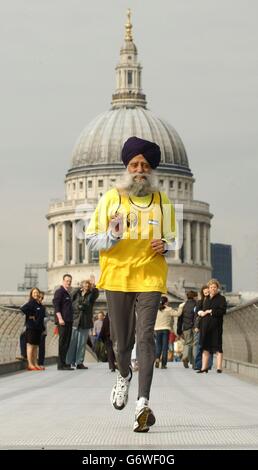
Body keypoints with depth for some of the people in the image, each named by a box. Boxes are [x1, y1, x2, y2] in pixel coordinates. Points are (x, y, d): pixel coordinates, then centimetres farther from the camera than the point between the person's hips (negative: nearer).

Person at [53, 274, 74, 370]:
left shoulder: (67, 293, 23)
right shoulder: (59, 291, -4)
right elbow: (56, 305, -13)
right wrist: (60, 318, -22)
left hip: (68, 321, 9)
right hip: (63, 321, -9)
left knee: (67, 342, 10)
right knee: (63, 342, -10)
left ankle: (64, 363, 14)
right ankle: (61, 364, -11)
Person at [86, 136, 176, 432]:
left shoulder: (162, 202, 10)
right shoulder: (111, 199, 4)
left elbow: (172, 240, 20)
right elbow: (91, 239, 4)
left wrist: (165, 246, -4)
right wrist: (112, 236, -17)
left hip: (150, 278, 0)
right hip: (117, 277, 0)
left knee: (145, 337, -12)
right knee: (121, 339, 6)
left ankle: (143, 403, -17)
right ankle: (124, 376, 40)